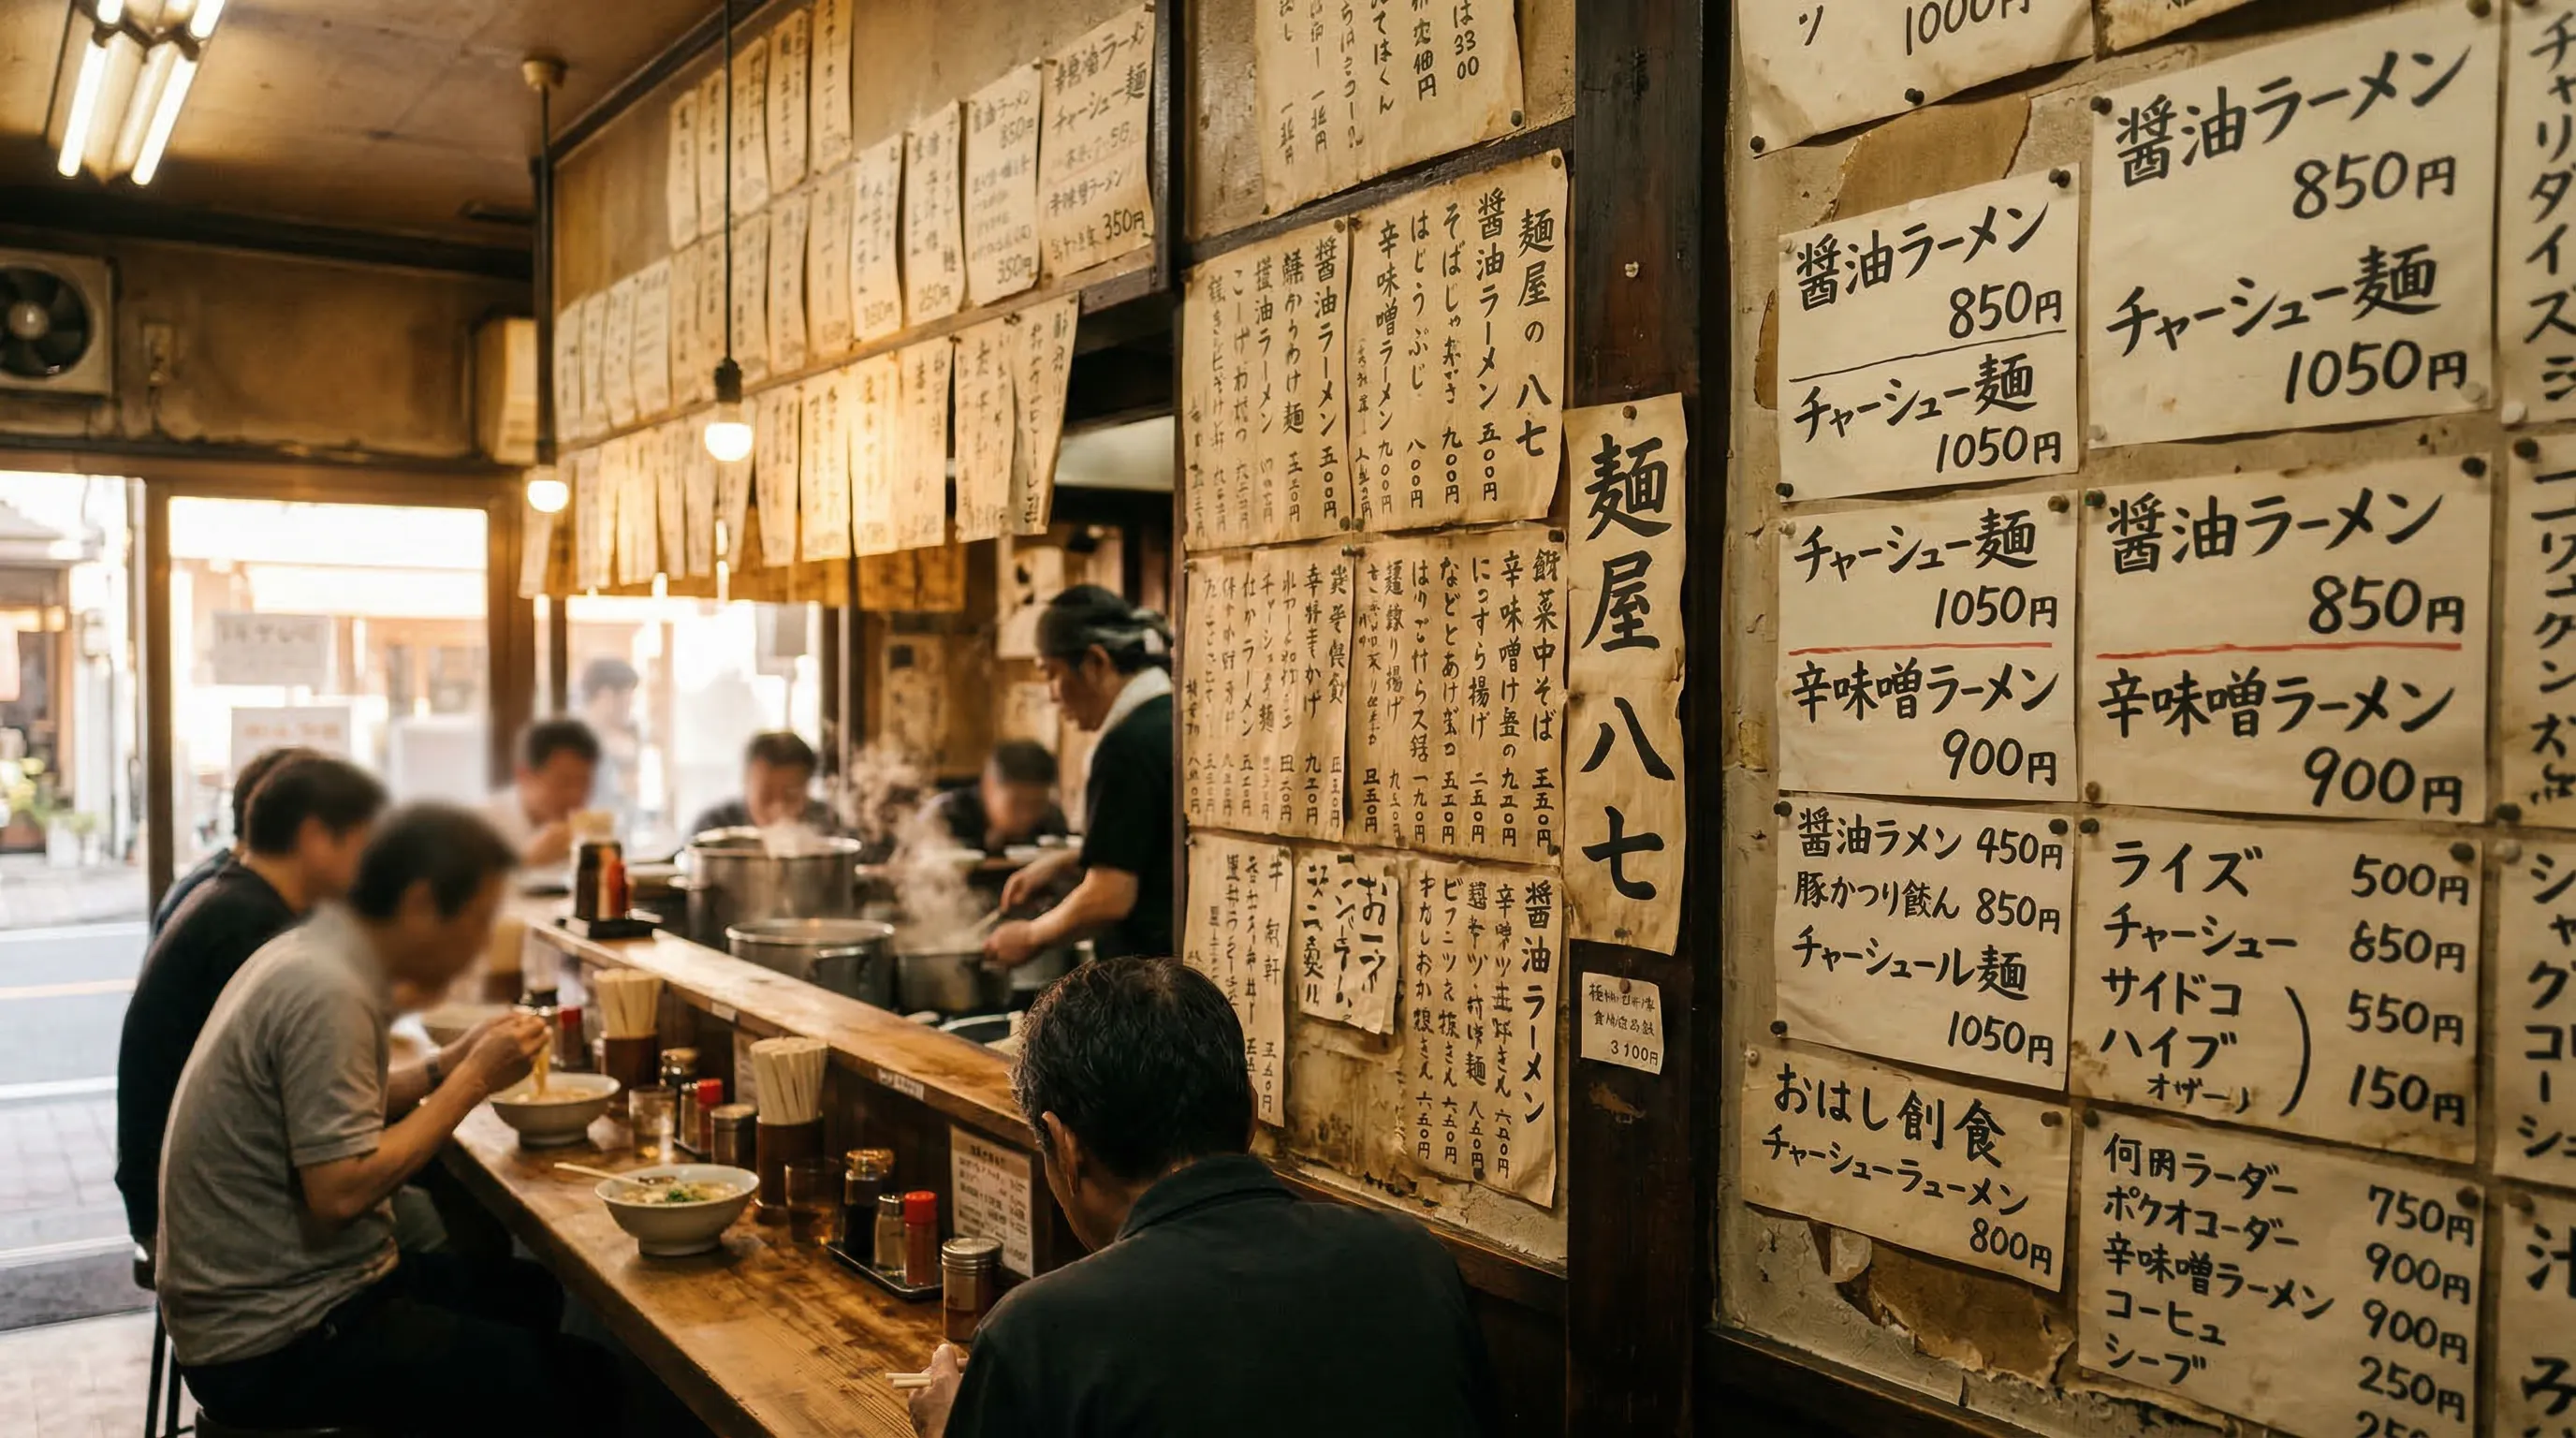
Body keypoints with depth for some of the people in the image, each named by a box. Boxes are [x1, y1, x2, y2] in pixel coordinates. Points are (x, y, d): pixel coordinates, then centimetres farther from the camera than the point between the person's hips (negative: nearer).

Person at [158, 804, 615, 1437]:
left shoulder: (312, 953, 6)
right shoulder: (327, 993, -23)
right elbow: (341, 1190, -26)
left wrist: (454, 1064, 4)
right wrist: (472, 1081, -18)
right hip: (275, 1346, -10)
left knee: (542, 1295, 19)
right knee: (585, 1386, -11)